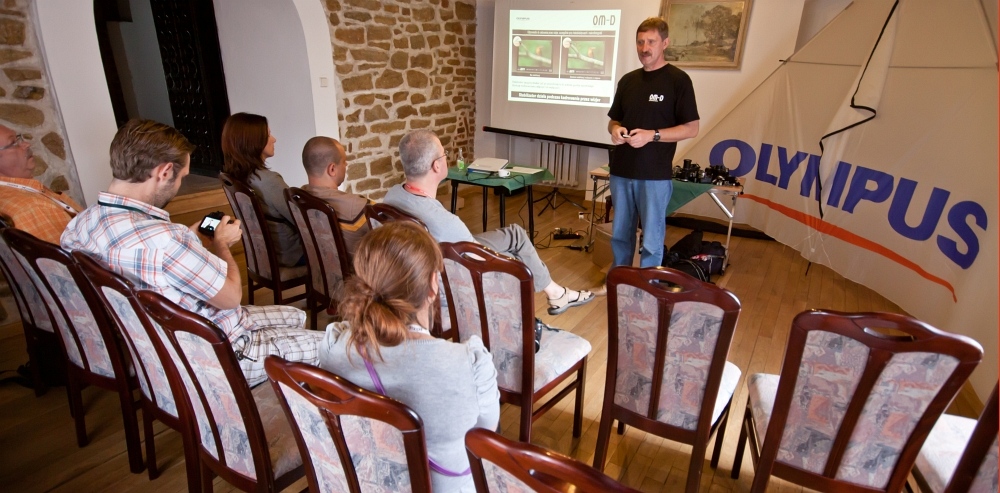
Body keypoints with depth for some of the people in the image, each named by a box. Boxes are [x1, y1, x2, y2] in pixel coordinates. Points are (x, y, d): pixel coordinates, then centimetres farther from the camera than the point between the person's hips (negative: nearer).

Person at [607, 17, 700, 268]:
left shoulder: (678, 80, -4)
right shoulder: (627, 80, 12)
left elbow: (691, 128, -7)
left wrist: (652, 135, -19)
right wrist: (615, 130, -4)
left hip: (655, 175, -5)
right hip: (621, 171, 6)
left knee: (651, 240, 2)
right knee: (620, 234, 14)